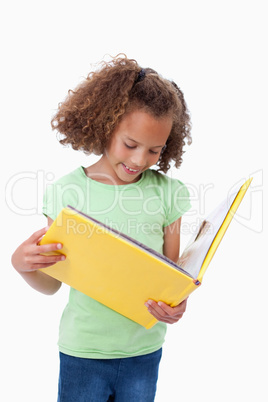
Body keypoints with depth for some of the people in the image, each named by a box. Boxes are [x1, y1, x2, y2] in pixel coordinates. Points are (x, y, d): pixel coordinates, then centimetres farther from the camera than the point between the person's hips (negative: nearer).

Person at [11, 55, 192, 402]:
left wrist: (175, 304, -19)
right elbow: (52, 284, -3)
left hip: (144, 351, 2)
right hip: (82, 351, -1)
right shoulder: (67, 191, -9)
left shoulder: (166, 192, -5)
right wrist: (22, 265, -23)